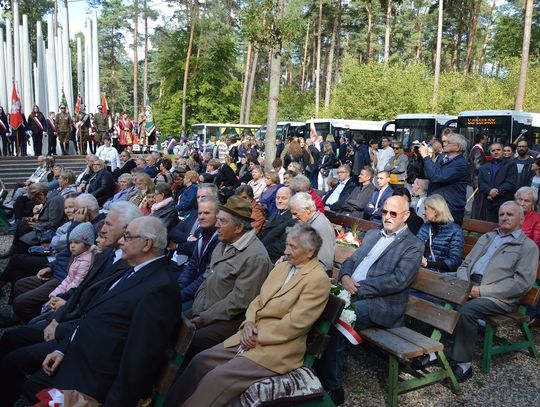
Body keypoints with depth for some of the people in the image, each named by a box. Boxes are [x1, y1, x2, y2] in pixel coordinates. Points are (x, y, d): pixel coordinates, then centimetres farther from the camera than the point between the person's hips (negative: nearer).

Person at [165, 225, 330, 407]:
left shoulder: (318, 280, -14)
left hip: (277, 349, -7)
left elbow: (295, 323, -19)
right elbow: (258, 300, 13)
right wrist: (249, 323, -6)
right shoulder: (282, 266, 10)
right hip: (252, 337, 8)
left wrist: (257, 337, -14)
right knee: (201, 361, 0)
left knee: (218, 377, -18)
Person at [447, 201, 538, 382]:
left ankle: (463, 364, -17)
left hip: (499, 297, -5)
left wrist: (482, 291, -14)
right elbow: (465, 264, 21)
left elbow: (522, 283, -8)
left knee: (465, 311, -31)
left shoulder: (528, 246, 4)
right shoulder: (486, 238, 24)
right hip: (470, 287, 6)